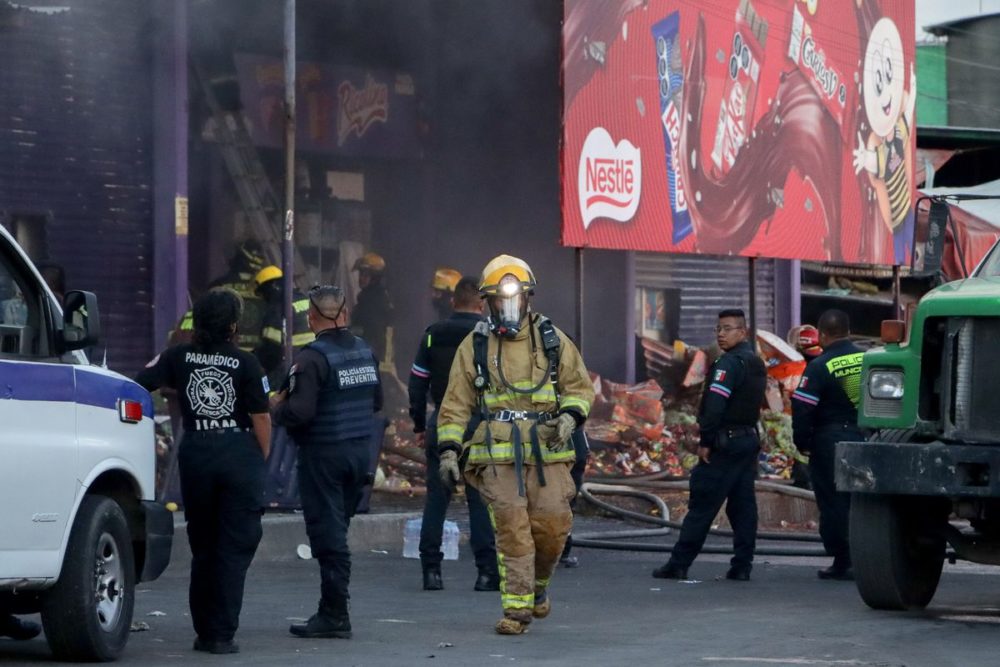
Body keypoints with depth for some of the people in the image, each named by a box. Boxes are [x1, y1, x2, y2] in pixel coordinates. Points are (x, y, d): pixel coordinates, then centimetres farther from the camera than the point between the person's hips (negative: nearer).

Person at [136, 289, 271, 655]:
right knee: (234, 548, 2)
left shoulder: (179, 357, 1)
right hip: (240, 455, -3)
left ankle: (205, 631, 20)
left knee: (202, 546, 16)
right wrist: (261, 459, 7)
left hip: (195, 454, 3)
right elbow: (261, 419, -4)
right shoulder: (245, 363, -6)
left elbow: (137, 385, -6)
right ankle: (222, 634, -3)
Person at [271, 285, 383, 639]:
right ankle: (332, 609, 19)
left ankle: (335, 614, -4)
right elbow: (376, 401, 16)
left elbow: (300, 412, -22)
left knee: (327, 532, -3)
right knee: (336, 528, 15)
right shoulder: (365, 352, 7)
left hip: (323, 453, -7)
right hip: (360, 450, 7)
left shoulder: (312, 358, -17)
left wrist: (276, 408, -3)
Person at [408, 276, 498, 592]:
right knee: (481, 497, 0)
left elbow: (417, 384, 8)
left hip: (441, 424, 3)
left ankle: (431, 569, 5)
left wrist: (419, 425, 14)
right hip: (480, 423, -3)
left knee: (436, 496, 7)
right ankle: (487, 571, -3)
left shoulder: (432, 335, 6)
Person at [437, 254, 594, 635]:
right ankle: (517, 608, -7)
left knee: (552, 525, -6)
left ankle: (538, 584, 23)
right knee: (511, 526, -11)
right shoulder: (474, 347, 7)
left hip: (547, 452, 1)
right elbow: (456, 404, 8)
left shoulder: (552, 340, 9)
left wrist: (569, 416, -6)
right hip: (497, 453, -1)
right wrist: (448, 450, -1)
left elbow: (580, 386, 14)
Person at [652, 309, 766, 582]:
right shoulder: (757, 364, 16)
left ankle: (679, 564, -5)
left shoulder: (729, 363, -14)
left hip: (726, 441, -9)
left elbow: (715, 405, -22)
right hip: (750, 439, 9)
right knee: (743, 505, 8)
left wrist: (706, 441, -17)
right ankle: (742, 566, 5)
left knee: (702, 505, -7)